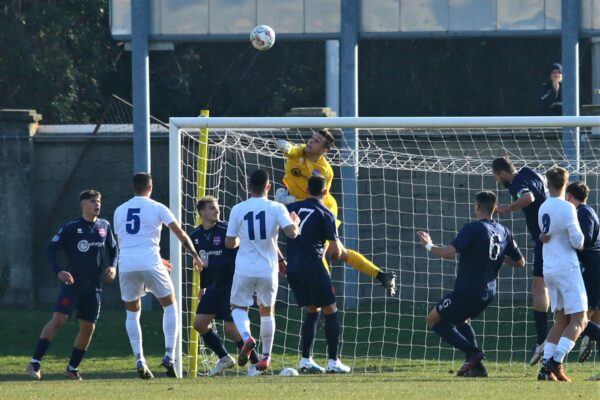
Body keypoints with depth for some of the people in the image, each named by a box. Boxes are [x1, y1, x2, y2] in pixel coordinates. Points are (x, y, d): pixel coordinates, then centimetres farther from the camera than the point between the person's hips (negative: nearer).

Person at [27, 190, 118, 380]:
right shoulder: (72, 227, -6)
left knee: (88, 327, 4)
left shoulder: (104, 226, 8)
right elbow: (52, 249, -5)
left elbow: (113, 249, 21)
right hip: (72, 281, -5)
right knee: (58, 318, -18)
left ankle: (72, 368, 19)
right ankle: (35, 363, -17)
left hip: (93, 285, 5)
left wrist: (112, 266, 2)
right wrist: (59, 271, -18)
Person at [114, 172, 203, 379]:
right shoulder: (157, 208, 3)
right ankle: (169, 356, 0)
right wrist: (195, 257, 13)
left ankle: (140, 361, 3)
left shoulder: (119, 211, 15)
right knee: (169, 306, 13)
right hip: (149, 263, -3)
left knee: (132, 312, 16)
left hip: (126, 266, 3)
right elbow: (180, 234, 0)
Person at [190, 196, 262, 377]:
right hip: (213, 286, 7)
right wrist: (202, 287, 21)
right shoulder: (196, 236, 5)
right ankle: (224, 358, 18)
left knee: (231, 328, -12)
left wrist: (211, 263, -24)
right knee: (199, 323, 3)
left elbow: (235, 259, -19)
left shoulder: (226, 231, -15)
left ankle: (255, 363, 0)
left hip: (231, 285, -7)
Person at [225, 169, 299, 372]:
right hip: (268, 269, 1)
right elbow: (291, 232, -17)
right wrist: (295, 222, 6)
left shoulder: (238, 209, -3)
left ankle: (247, 338, -14)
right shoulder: (276, 208, -5)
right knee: (267, 310, 18)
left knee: (238, 306, 15)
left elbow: (230, 243, 2)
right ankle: (266, 356, 21)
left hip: (244, 269, -1)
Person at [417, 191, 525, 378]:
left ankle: (472, 351, -8)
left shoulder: (473, 229, -14)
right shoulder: (503, 232, 6)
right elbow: (520, 262, 13)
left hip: (468, 290, -8)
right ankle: (476, 366, 16)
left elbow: (449, 252, -22)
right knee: (461, 320, 31)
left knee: (434, 320, 7)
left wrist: (429, 246, -4)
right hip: (488, 292, 8)